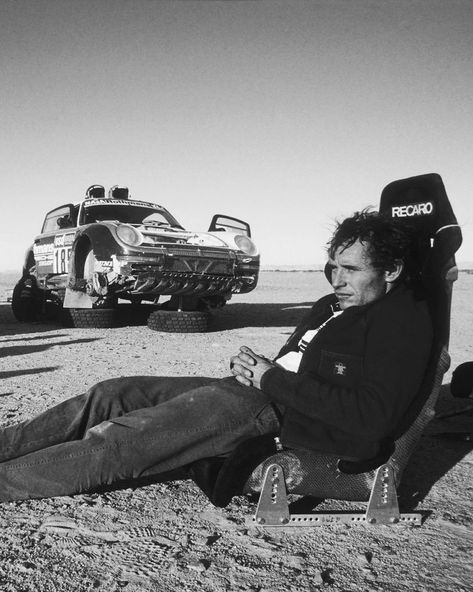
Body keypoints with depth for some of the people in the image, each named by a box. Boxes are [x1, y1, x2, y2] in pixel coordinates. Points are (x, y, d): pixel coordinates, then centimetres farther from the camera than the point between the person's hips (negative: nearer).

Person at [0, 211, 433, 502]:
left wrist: (271, 379, -16)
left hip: (274, 413, -9)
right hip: (254, 391, 9)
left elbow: (370, 418, -21)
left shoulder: (403, 321, -9)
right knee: (111, 395, 5)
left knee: (112, 445, -14)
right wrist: (257, 366, -1)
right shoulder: (333, 305, 18)